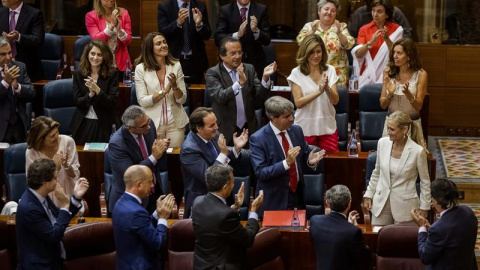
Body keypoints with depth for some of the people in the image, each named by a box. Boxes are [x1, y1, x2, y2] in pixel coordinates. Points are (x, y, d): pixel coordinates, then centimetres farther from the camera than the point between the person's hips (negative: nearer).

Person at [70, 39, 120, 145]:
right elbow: (77, 102, -3)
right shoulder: (78, 74, 2)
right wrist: (90, 94, -23)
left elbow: (112, 102, -11)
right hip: (83, 124, 2)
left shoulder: (112, 74, -5)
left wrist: (97, 90, -26)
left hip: (105, 125, -2)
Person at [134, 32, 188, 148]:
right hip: (152, 123, -2)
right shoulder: (141, 69, -4)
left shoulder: (176, 65, 2)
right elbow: (142, 101, -9)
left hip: (175, 122, 2)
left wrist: (174, 86, -17)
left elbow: (182, 100, 2)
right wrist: (164, 91, -16)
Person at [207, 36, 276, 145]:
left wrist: (265, 77, -19)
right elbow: (220, 97, -20)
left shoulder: (249, 69, 6)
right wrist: (239, 83, -34)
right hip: (226, 131, -3)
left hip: (249, 128, 3)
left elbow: (261, 96, -1)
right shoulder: (213, 73, -5)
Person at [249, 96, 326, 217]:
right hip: (274, 201, -5)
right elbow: (260, 173, -19)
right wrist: (286, 162, -30)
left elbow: (303, 161, 12)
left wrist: (310, 161, -12)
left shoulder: (296, 130, 2)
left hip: (297, 197, 5)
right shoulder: (258, 139, -14)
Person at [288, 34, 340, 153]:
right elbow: (298, 103, -12)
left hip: (327, 127, 2)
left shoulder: (330, 70, 3)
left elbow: (335, 101, -3)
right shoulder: (297, 73, -6)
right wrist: (319, 91, -24)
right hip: (305, 128, -2)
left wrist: (327, 89, -23)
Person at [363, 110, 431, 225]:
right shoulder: (382, 143, -4)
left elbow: (425, 182, -4)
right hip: (381, 203, 4)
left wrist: (424, 208, -1)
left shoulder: (417, 151, -15)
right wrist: (368, 195, 10)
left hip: (405, 206, -4)